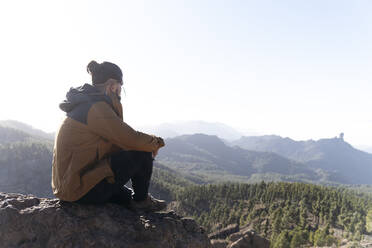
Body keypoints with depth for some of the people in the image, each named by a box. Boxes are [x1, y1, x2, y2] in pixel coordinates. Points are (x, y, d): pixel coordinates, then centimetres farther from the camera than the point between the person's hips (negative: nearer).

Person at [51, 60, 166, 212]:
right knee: (142, 154, -10)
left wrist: (148, 142, 7)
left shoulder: (83, 104, 12)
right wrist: (156, 142, -1)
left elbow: (118, 140, 15)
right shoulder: (97, 107, -20)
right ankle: (141, 200, 10)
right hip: (82, 191, -10)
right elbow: (131, 139, -21)